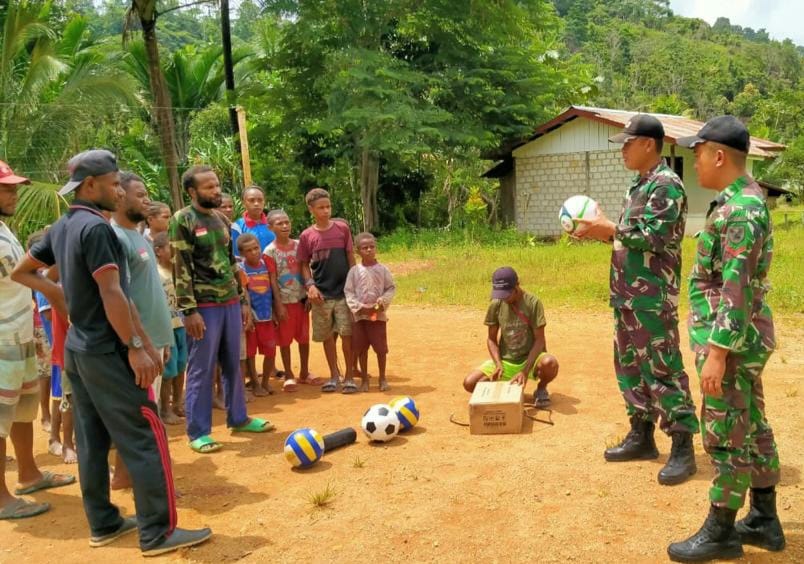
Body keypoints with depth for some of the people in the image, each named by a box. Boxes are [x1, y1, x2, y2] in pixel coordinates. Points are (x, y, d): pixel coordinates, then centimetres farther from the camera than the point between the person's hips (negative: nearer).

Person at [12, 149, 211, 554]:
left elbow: (20, 272, 20)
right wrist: (135, 346, -20)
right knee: (144, 438, -5)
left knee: (92, 440, 13)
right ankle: (158, 532, -1)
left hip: (76, 348, 9)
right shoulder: (97, 228, -18)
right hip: (106, 351, -9)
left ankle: (103, 524, 22)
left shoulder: (60, 229, 10)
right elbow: (112, 295, -23)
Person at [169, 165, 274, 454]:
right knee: (201, 370, 0)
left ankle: (238, 418, 30)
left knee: (233, 364, 16)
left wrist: (243, 300, 17)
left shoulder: (221, 219, 13)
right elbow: (180, 269, -13)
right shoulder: (182, 220, -9)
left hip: (230, 302, 7)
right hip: (204, 305, -7)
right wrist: (189, 310, -17)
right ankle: (198, 432, 10)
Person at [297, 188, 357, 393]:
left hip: (344, 292, -1)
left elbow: (350, 258, 5)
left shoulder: (342, 228, 0)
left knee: (347, 334, -2)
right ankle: (334, 375, 21)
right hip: (321, 294, 1)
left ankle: (350, 376, 10)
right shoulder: (307, 236, 1)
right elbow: (304, 264, 6)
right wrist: (310, 285, -9)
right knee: (326, 337, 8)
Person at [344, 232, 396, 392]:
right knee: (361, 348, 6)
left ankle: (382, 378, 19)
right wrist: (359, 307, -13)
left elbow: (391, 288, 2)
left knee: (380, 348, 5)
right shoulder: (354, 271, 0)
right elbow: (348, 291, -1)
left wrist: (382, 303, -14)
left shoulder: (383, 269, 1)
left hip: (378, 314, 0)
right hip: (360, 315, 0)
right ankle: (364, 380, 18)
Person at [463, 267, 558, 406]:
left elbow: (540, 340, -17)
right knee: (469, 383, -18)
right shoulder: (496, 305, -6)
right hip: (505, 360, 3)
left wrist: (525, 371, -27)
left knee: (550, 363, -38)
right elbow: (491, 339, 1)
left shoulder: (533, 303, -16)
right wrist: (498, 364, -17)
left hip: (530, 358, -3)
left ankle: (541, 388, -2)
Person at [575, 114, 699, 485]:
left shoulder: (666, 185, -13)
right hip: (627, 295, 10)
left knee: (662, 370, -6)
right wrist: (603, 232, 5)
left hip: (653, 297, -10)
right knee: (630, 366, 14)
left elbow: (655, 238, -22)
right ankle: (642, 437, 25)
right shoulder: (638, 186, 17)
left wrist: (610, 229, -17)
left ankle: (683, 448, 3)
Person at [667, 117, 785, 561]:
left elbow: (737, 290, -25)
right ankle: (764, 521, 29)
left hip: (732, 340, -10)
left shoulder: (740, 210, -21)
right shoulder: (741, 200, 11)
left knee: (726, 436, 1)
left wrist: (716, 352, -23)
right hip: (741, 338, 10)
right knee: (752, 429, 17)